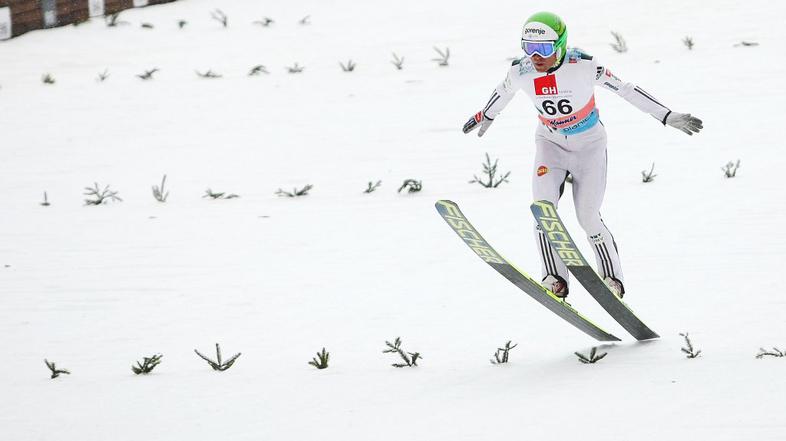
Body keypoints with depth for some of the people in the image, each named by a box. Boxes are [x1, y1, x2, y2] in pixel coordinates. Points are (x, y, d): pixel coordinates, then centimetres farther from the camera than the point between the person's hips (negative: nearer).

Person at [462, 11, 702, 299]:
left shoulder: (581, 65, -26)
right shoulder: (521, 72, -15)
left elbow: (625, 89, -20)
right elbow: (503, 92, 8)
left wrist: (668, 117, -18)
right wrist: (486, 116, 27)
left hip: (589, 145, -3)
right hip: (551, 143, 3)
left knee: (588, 220, -8)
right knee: (543, 205, -22)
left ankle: (612, 279, 14)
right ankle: (555, 279, -17)